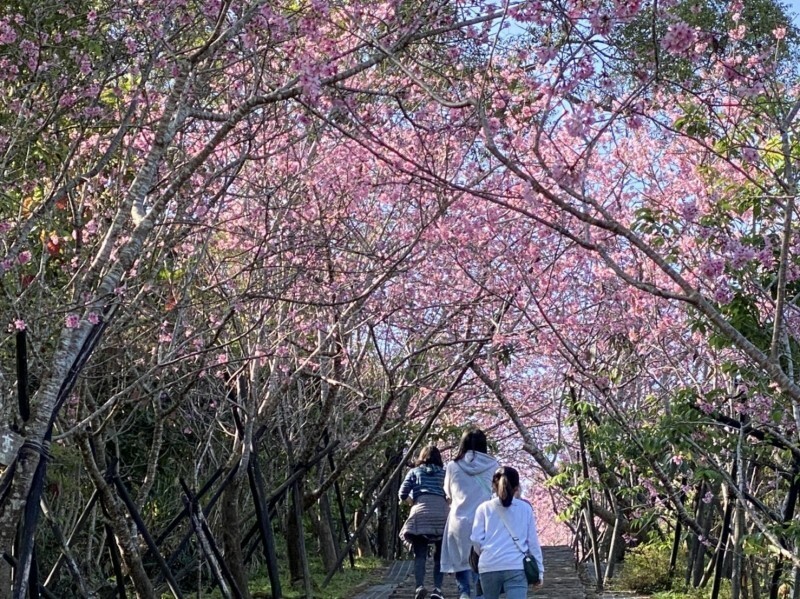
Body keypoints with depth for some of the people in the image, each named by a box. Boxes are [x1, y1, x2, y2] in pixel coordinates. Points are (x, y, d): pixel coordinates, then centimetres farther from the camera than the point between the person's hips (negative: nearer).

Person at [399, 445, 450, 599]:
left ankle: (419, 586, -19)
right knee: (440, 554, 7)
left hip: (421, 511, -1)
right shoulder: (444, 472, 23)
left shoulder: (415, 472, 21)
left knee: (420, 553, 0)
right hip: (442, 511, 1)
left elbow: (403, 494, 12)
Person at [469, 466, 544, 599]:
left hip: (489, 567, 1)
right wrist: (539, 570, 15)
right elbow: (533, 541, 9)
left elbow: (476, 539, 2)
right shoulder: (525, 508, 9)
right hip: (516, 567, -1)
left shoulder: (484, 508, 7)